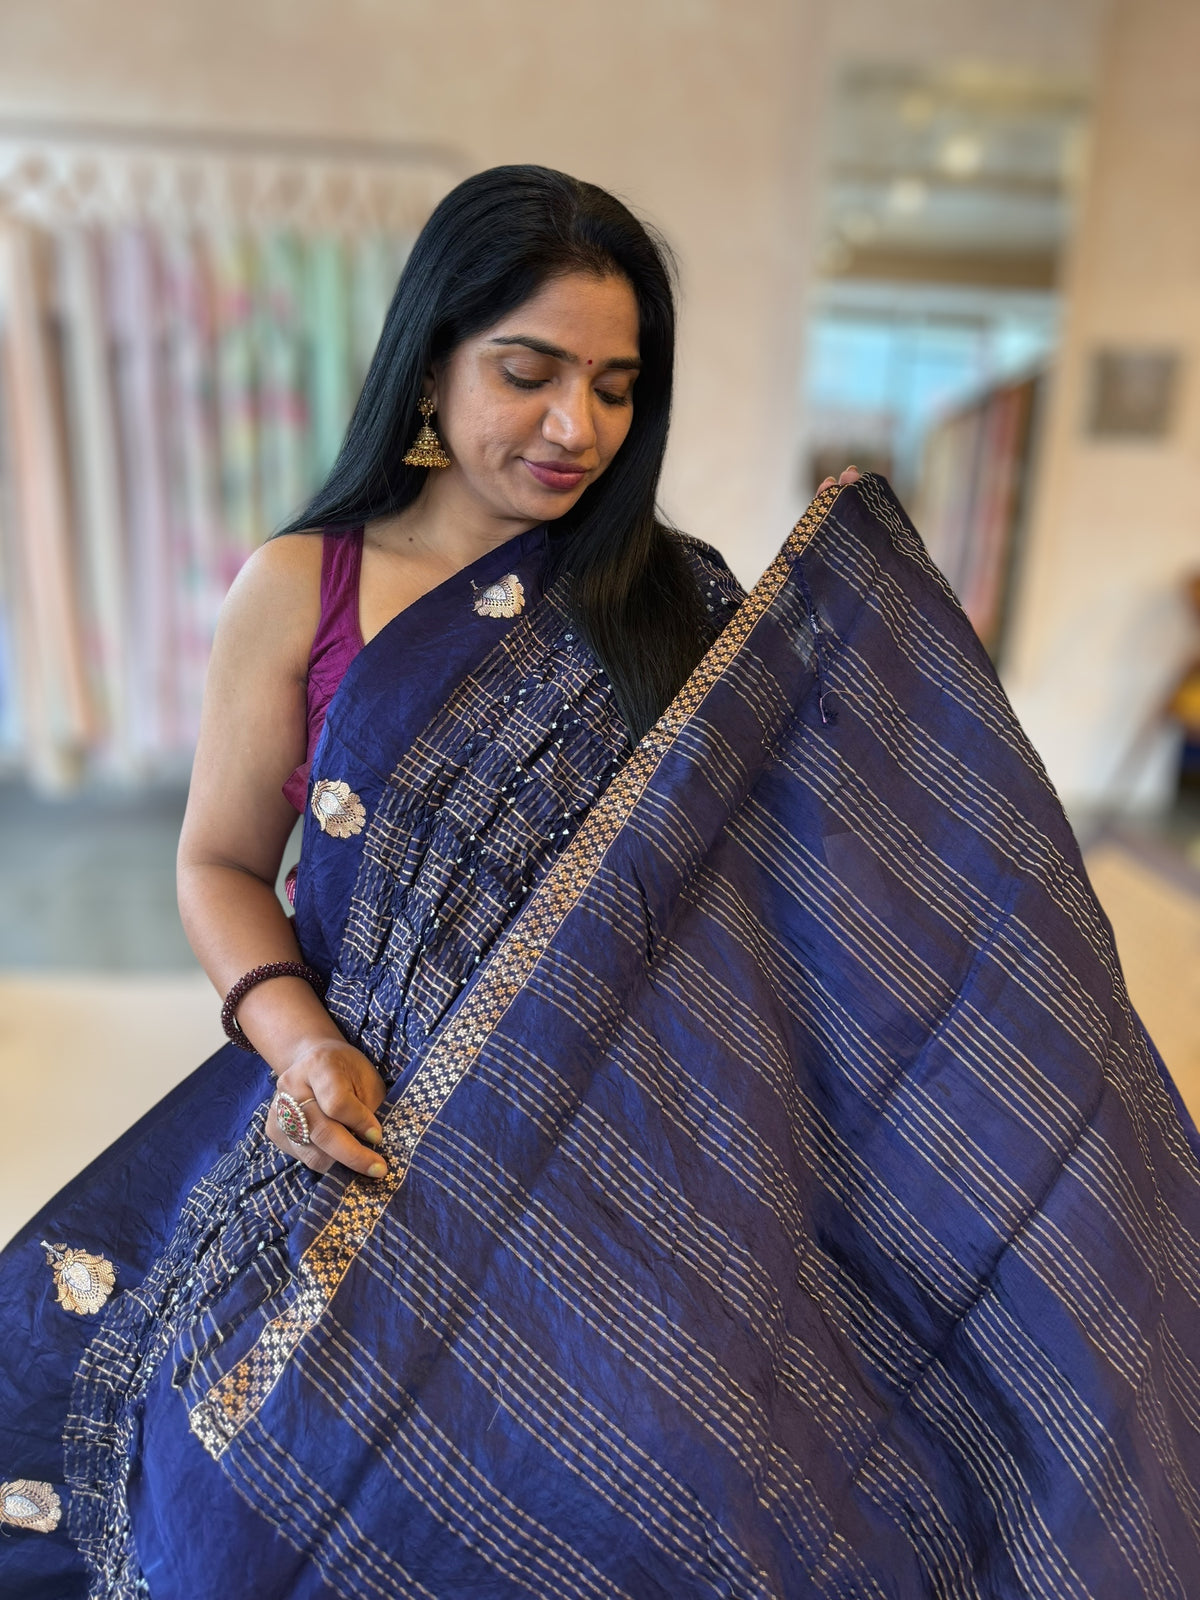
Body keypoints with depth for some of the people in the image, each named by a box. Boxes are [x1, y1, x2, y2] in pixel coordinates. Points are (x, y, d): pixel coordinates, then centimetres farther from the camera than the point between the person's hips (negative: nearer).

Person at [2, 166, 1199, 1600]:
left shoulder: (678, 603, 2)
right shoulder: (296, 590, -1)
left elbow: (796, 849, 1)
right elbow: (221, 862, 5)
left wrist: (853, 595, -9)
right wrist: (294, 1033, -13)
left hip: (628, 1136, 1)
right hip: (376, 1113, 0)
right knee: (247, 1485, -16)